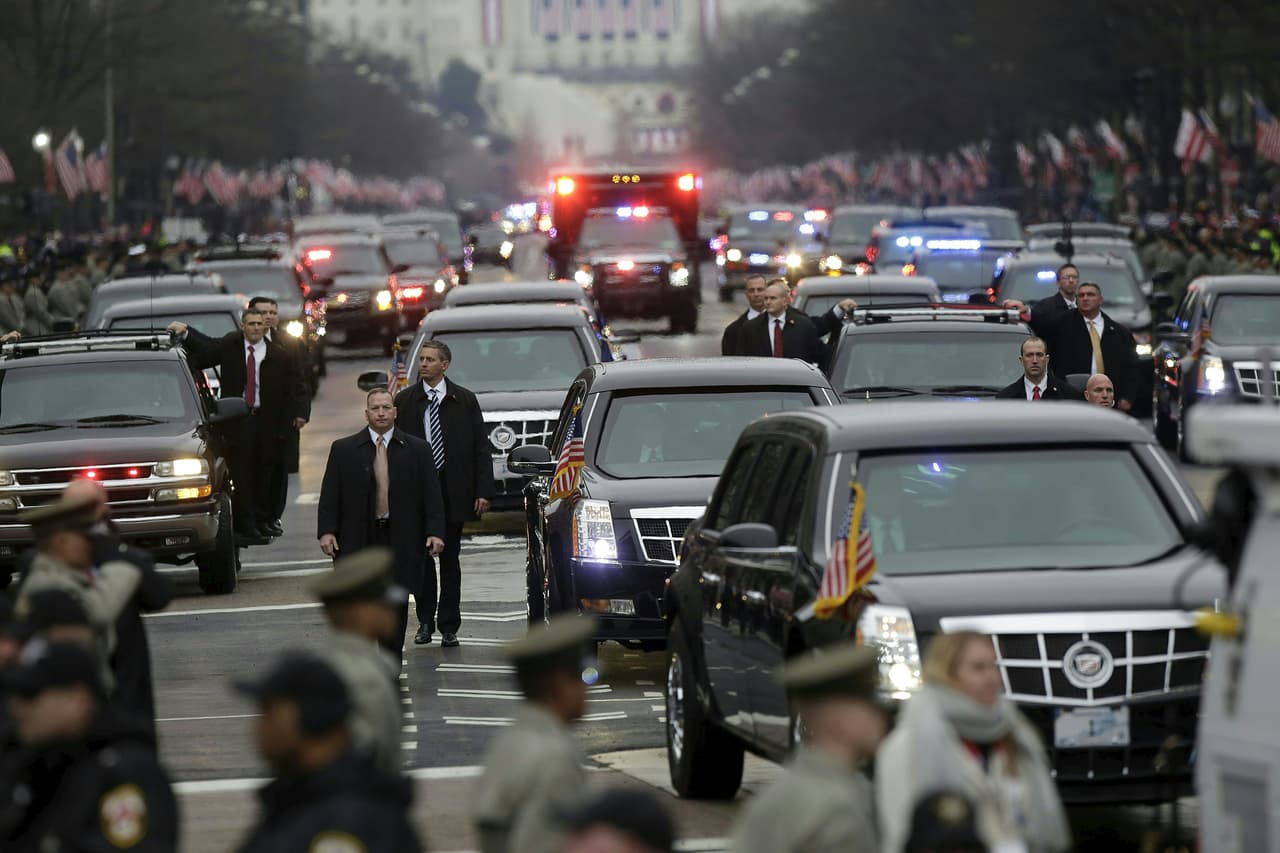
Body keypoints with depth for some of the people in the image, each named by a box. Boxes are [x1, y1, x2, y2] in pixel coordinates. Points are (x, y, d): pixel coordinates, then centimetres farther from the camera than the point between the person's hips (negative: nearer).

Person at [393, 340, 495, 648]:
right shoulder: (405, 400, 3)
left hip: (453, 492, -1)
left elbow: (481, 447, 1)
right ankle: (425, 621, 18)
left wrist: (484, 491, -7)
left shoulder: (464, 400, 2)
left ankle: (449, 626, 10)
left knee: (450, 560, 5)